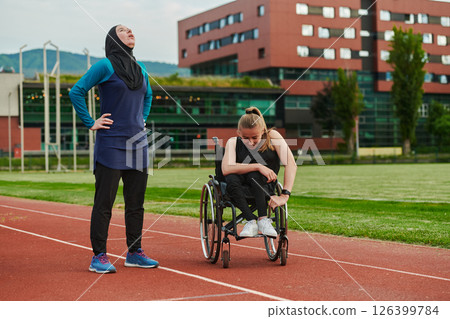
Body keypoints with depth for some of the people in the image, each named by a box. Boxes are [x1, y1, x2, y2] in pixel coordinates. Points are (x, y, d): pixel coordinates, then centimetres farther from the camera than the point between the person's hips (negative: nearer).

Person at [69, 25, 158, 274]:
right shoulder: (106, 66, -5)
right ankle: (99, 257, 4)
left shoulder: (140, 69, 13)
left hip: (137, 142, 6)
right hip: (111, 143, -6)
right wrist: (90, 123, -8)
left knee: (136, 202, 9)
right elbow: (76, 92, -7)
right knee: (104, 202, -3)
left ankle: (134, 253, 19)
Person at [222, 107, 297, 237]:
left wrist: (284, 195, -27)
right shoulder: (233, 142, -3)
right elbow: (226, 169, -21)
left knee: (253, 175, -34)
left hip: (264, 186, -1)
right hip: (241, 189, 1)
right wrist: (258, 166, -29)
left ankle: (263, 220, -31)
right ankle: (251, 221, -33)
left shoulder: (272, 136, -5)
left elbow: (291, 165, -15)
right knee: (231, 178, -33)